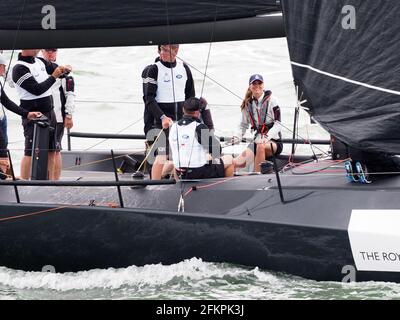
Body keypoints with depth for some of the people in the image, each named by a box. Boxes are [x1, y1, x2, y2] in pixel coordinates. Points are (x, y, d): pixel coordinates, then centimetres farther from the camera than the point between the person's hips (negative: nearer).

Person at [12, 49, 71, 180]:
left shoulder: (40, 62, 10)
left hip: (49, 113, 8)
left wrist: (65, 69, -2)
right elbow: (37, 89, -21)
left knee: (51, 151, 11)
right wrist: (53, 77, -13)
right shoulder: (19, 68, -15)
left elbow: (56, 68, 22)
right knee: (31, 152, -9)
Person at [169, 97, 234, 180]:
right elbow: (216, 148, -9)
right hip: (201, 173, -6)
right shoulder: (200, 127, -15)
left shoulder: (174, 127, 2)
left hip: (181, 175, 6)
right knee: (229, 160, 15)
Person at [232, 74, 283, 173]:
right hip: (258, 140, 4)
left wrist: (267, 137, -25)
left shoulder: (271, 100, -5)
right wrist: (237, 137, -3)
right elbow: (244, 124, 17)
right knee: (237, 163, -22)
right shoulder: (247, 103, 8)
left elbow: (278, 124, -9)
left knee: (261, 146, -41)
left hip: (274, 141, -4)